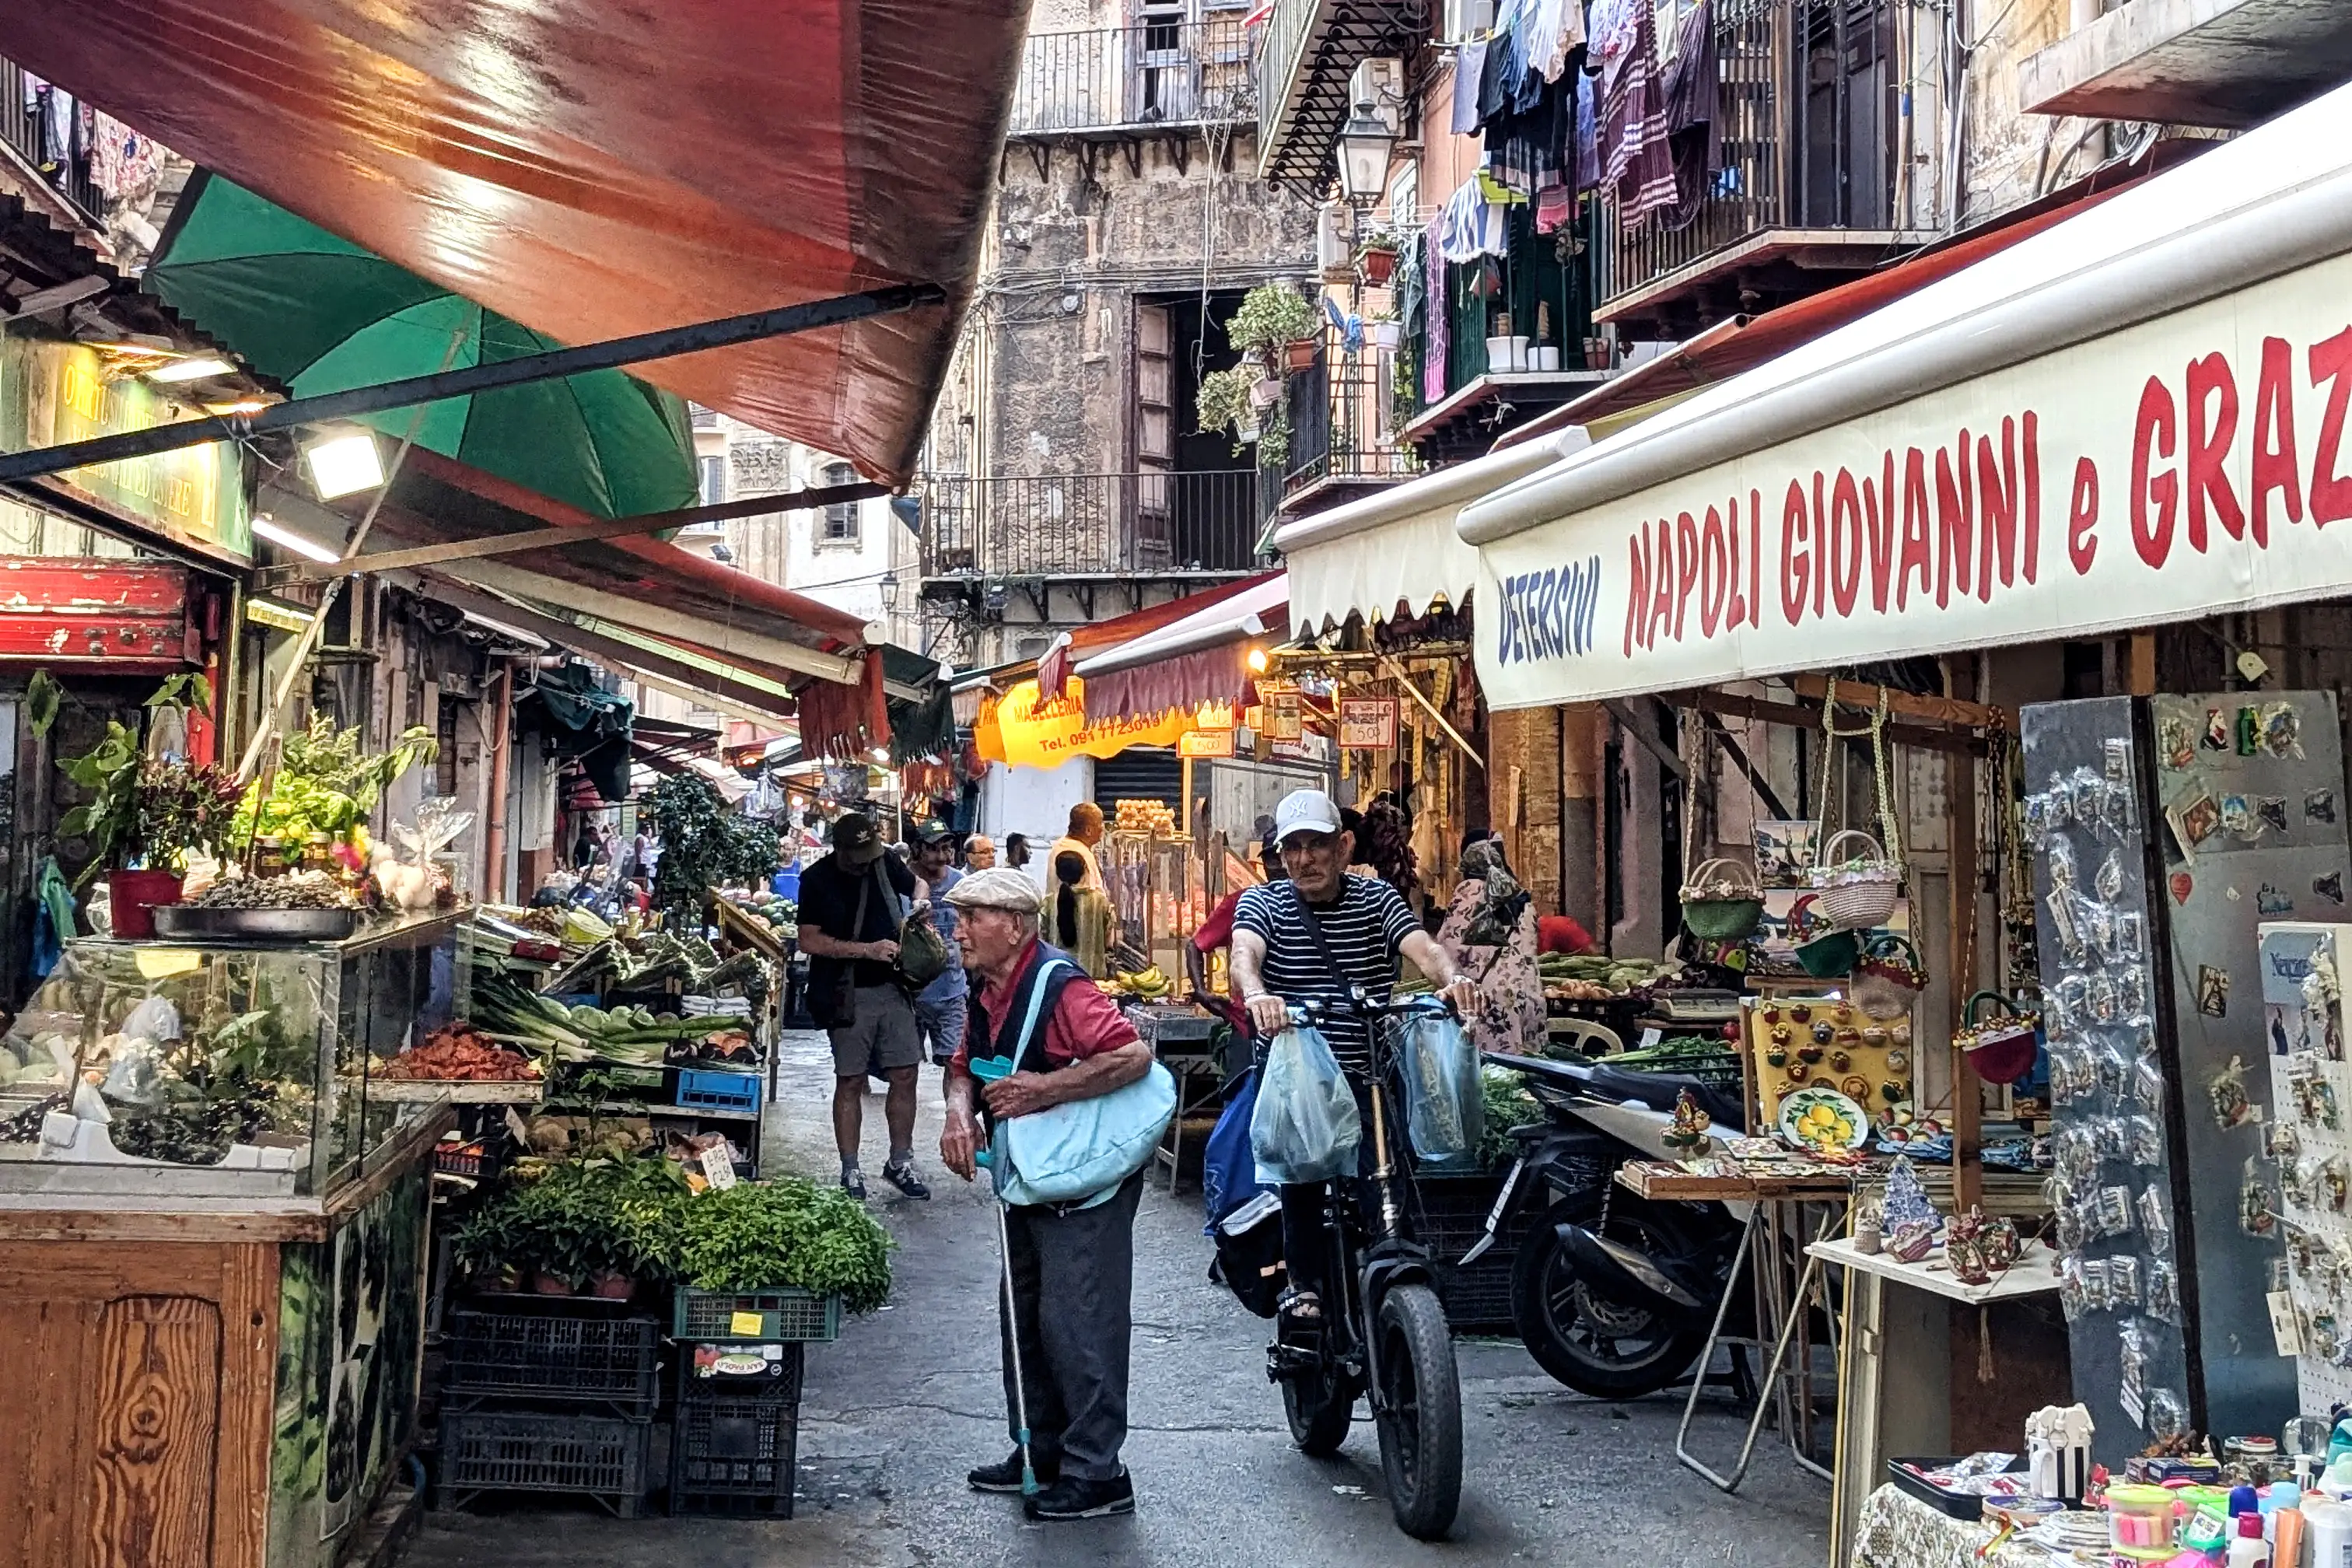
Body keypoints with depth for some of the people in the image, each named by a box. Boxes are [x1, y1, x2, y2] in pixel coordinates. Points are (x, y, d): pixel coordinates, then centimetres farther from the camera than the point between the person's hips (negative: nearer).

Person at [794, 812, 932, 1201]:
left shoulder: (886, 862, 3)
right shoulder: (818, 879, -8)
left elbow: (915, 884, 24)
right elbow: (809, 940, -12)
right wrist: (867, 950, -18)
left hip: (892, 988, 4)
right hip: (849, 994, -4)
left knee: (905, 1076, 4)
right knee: (850, 1082, 1)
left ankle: (900, 1162, 17)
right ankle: (850, 1172, 11)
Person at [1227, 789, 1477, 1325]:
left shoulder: (1377, 899, 6)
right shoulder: (1263, 903, 3)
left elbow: (1423, 947, -12)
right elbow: (1244, 954, -19)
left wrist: (1452, 978, -35)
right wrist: (1256, 994, -42)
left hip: (1366, 1075, 1)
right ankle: (1304, 1282, 2)